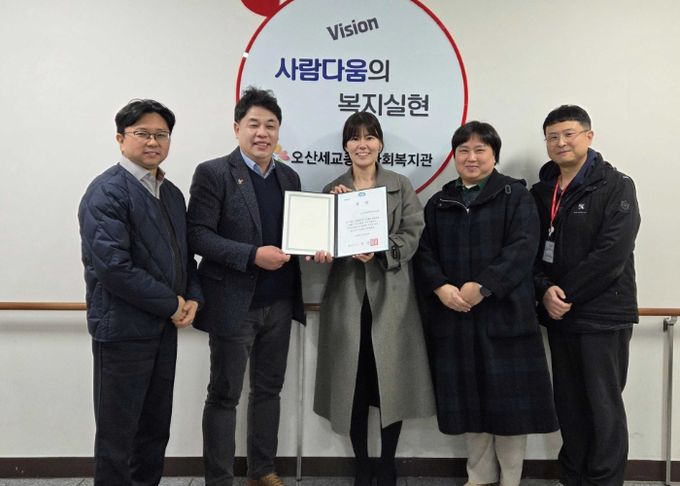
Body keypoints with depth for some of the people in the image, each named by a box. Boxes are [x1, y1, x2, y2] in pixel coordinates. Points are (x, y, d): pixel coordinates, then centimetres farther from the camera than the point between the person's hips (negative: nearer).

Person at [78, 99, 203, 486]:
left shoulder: (172, 193, 12)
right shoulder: (107, 192, -14)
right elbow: (113, 266, -23)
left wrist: (192, 299, -1)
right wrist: (171, 304, -15)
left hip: (164, 327, 8)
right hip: (123, 329, -7)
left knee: (156, 429, 18)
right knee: (118, 435, 7)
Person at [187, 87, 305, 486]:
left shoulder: (289, 177, 11)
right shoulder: (213, 173, -7)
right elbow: (198, 235, -14)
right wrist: (252, 255, -22)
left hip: (279, 303, 6)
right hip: (234, 303, -6)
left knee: (269, 388, 16)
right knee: (225, 395, 5)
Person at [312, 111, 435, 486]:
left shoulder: (401, 187, 7)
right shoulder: (332, 190, 11)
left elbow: (413, 236, -4)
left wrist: (380, 251, -20)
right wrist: (323, 251, -17)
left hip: (390, 296, -1)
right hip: (347, 296, 1)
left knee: (392, 382, 1)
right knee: (353, 384, 4)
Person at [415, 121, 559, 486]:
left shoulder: (516, 196, 2)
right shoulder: (438, 202, 14)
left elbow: (522, 249, -10)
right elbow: (424, 252, 6)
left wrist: (482, 287, -19)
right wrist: (440, 288, -12)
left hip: (504, 313, -3)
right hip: (453, 315, 4)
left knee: (508, 399, 2)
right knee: (468, 398, 9)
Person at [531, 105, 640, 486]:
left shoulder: (616, 186, -6)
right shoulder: (542, 191, 11)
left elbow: (612, 254, -16)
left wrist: (567, 294, -15)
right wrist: (545, 290, -10)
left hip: (603, 316, -5)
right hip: (558, 315, 5)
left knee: (603, 405, 3)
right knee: (569, 404, 13)